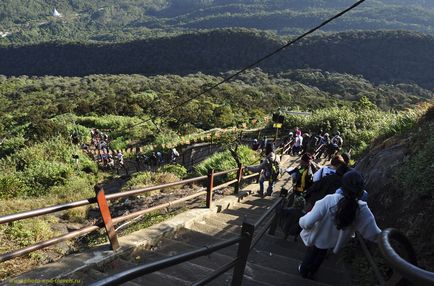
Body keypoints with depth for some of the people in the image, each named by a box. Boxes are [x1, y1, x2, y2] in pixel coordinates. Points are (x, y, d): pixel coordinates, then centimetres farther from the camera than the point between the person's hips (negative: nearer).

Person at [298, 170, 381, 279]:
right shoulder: (363, 211, -31)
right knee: (320, 256, 35)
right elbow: (373, 235, -20)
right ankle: (311, 272, 60)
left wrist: (302, 221, -15)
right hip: (332, 242, 3)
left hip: (317, 237, -2)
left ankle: (303, 272, 57)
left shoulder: (329, 201, -40)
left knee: (310, 255, 30)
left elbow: (307, 223, -38)